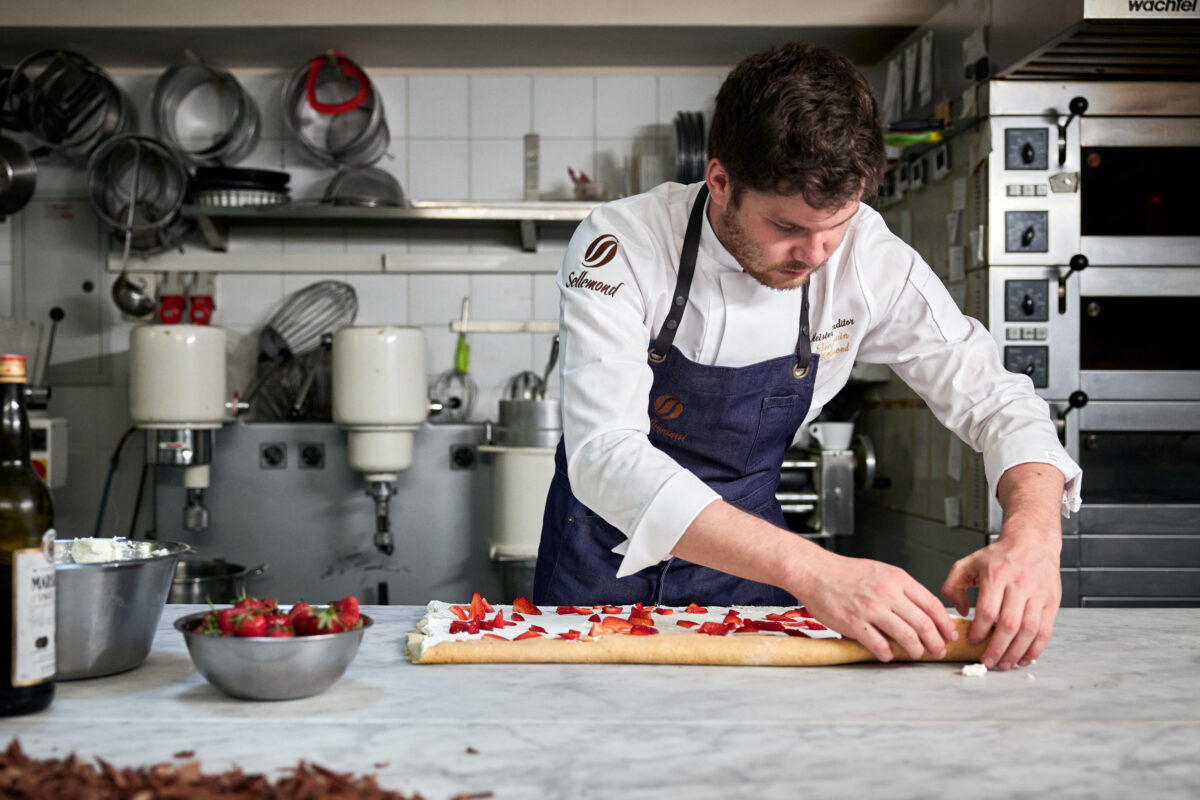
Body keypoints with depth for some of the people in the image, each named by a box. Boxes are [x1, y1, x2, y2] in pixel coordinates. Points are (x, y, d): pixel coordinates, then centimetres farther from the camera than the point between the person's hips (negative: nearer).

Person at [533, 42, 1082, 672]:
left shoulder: (866, 256, -16)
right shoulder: (621, 245, -26)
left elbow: (992, 397, -10)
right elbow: (604, 455, -37)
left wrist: (1033, 535, -33)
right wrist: (811, 569, -48)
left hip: (744, 556, 2)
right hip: (607, 555, -1)